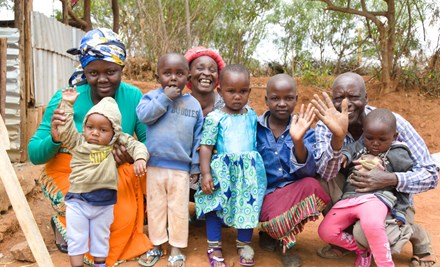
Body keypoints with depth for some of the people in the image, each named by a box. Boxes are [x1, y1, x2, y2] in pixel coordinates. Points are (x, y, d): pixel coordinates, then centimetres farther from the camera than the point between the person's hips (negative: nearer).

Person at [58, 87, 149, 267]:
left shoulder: (116, 144, -6)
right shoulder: (77, 142, -4)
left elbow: (136, 145, -9)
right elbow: (64, 130, -9)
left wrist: (140, 158, -30)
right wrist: (67, 104, -9)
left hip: (105, 202, 1)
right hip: (77, 200, 0)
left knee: (101, 238, 20)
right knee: (76, 238, 9)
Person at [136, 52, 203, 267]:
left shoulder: (193, 104, 2)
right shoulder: (152, 96, -1)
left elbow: (198, 139, 5)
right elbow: (144, 115, -21)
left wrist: (195, 166, 4)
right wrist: (165, 98, -20)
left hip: (181, 168, 0)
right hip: (155, 165, 0)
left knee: (179, 209, 8)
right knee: (155, 206, 13)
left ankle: (176, 248, 24)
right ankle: (157, 245, 29)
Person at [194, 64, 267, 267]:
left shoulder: (252, 116, 5)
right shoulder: (215, 118, -8)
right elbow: (206, 147, -9)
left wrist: (256, 166, 13)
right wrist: (206, 173, -16)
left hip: (248, 172, 3)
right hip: (222, 171, -3)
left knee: (248, 206, 8)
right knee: (215, 206, 3)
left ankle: (244, 244, 29)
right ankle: (214, 247, 20)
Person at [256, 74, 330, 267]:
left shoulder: (304, 130, -3)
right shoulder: (254, 128, -4)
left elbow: (307, 172, -14)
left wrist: (298, 141, -29)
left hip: (293, 187, 2)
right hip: (265, 191, -2)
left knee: (311, 185, -30)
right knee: (280, 221, -31)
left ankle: (285, 237, -4)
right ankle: (269, 231, 10)